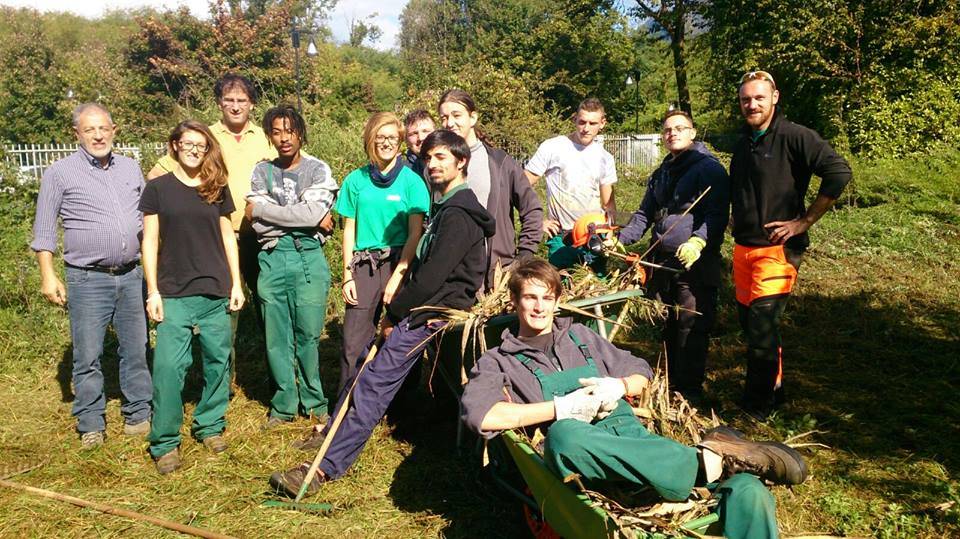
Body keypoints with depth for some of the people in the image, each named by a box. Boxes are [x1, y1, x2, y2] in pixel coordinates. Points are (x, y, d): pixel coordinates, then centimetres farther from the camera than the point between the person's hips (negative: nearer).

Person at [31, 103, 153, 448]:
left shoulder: (131, 168, 10)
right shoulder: (61, 173, -1)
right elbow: (44, 230, 1)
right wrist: (48, 276, -5)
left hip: (131, 276, 4)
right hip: (87, 280, -3)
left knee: (135, 351, 10)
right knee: (88, 357, 2)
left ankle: (138, 416, 23)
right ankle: (91, 425, 16)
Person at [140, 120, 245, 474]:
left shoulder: (217, 188, 9)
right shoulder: (158, 188, 2)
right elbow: (150, 242, 1)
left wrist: (236, 283, 6)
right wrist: (153, 291, -4)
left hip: (216, 292, 3)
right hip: (174, 293, -2)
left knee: (218, 361, 7)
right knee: (168, 365, -8)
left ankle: (210, 426, 25)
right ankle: (165, 443, 3)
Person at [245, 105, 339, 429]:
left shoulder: (318, 170, 3)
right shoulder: (262, 172, 10)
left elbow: (313, 213, -14)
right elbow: (258, 225, -1)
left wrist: (260, 209, -6)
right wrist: (302, 220, -10)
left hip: (309, 257, -2)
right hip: (272, 259, 3)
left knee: (308, 335, 0)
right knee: (276, 338, 6)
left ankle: (313, 401, 17)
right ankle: (284, 404, 19)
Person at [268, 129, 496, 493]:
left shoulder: (458, 214, -16)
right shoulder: (446, 207, 18)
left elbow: (433, 275, -22)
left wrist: (394, 313, -11)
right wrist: (396, 309, 11)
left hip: (431, 313, -10)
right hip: (422, 309, 10)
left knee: (374, 382, -16)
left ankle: (326, 468, -19)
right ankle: (334, 430, 28)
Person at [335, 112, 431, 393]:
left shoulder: (411, 181, 1)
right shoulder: (356, 180, 8)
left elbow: (415, 233, -2)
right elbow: (349, 230, 10)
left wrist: (398, 275, -10)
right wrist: (347, 276, 4)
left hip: (400, 264, -2)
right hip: (364, 265, 2)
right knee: (353, 343, -1)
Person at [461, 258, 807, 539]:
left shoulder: (579, 336, 26)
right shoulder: (499, 362, 14)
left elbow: (641, 372, 27)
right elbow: (479, 415, -6)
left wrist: (618, 387, 2)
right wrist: (562, 408, -10)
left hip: (634, 435, 4)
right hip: (584, 453, -3)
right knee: (563, 435, -42)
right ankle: (705, 460, -31)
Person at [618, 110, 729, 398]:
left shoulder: (709, 168, -5)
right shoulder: (661, 173, 20)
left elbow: (717, 215, -14)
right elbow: (645, 214, 22)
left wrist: (698, 241, -31)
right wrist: (621, 239, 7)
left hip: (696, 263, -8)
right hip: (662, 261, 8)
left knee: (691, 329, -5)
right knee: (667, 328, 15)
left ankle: (689, 392, 4)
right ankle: (671, 385, 27)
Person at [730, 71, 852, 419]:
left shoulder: (795, 137, -11)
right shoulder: (742, 144, 13)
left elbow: (839, 172, -19)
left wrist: (804, 221, -17)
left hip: (777, 249, -8)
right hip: (743, 247, 8)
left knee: (762, 326, -11)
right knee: (748, 321, 14)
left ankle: (758, 406, 4)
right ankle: (773, 388, 31)